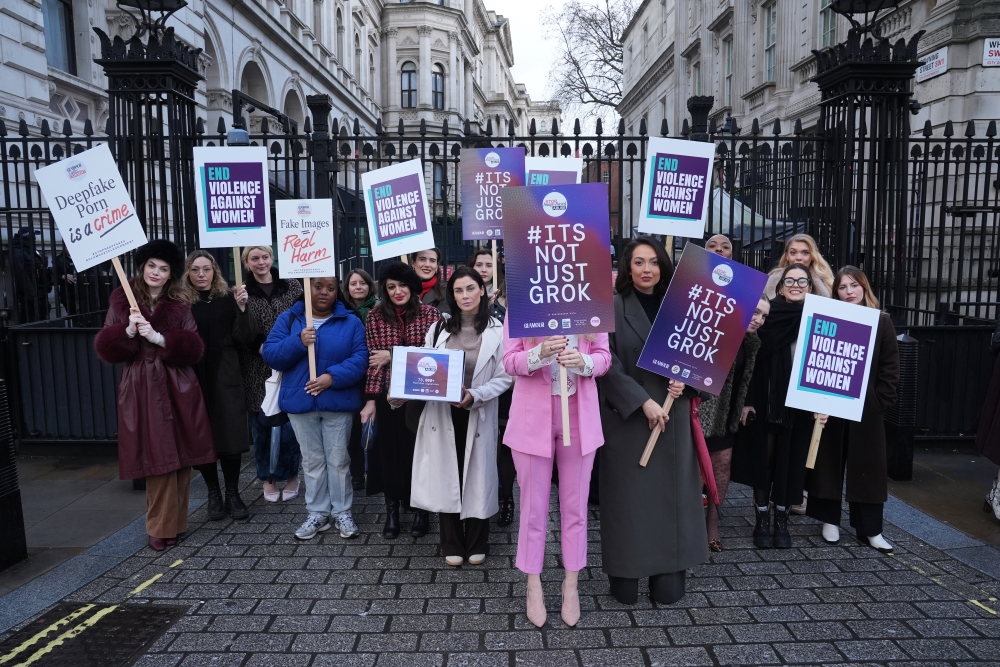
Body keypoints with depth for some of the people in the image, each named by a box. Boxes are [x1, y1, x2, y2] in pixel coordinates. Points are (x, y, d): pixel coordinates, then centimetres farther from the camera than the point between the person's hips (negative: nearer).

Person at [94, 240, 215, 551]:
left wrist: (158, 337, -16)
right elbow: (105, 347, 2)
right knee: (156, 458, -1)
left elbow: (193, 348, -3)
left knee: (181, 457, 4)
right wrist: (128, 331, -15)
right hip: (140, 389, -1)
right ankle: (161, 527, 11)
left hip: (178, 388, 1)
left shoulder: (180, 304, 6)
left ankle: (175, 522, 19)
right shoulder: (121, 300, 6)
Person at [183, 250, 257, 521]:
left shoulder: (228, 299, 2)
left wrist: (242, 308, -17)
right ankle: (213, 494, 22)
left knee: (231, 438, 3)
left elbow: (246, 337, -4)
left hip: (226, 380, 0)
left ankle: (233, 494, 17)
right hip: (193, 380, 0)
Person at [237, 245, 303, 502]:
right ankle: (268, 478, 22)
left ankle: (291, 474, 20)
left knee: (290, 422, 2)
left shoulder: (292, 287, 5)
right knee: (262, 424, 6)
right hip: (258, 371, 0)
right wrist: (263, 348, -17)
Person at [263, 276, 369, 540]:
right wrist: (298, 342, -20)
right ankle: (318, 513, 23)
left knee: (338, 459, 6)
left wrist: (333, 376, -22)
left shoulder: (350, 322, 1)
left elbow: (361, 358, -9)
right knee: (312, 460, 11)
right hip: (300, 401, 2)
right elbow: (270, 355, -4)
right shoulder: (289, 319, 4)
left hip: (338, 402, -1)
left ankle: (342, 513, 19)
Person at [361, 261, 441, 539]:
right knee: (389, 451, 8)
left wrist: (393, 355, -11)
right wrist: (371, 399, -3)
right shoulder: (376, 316, 3)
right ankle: (392, 511, 25)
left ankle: (420, 509, 25)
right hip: (389, 396, 1)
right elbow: (373, 361, 2)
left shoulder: (430, 313, -2)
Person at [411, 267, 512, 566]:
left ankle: (476, 545, 25)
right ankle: (452, 545, 22)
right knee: (446, 477, 6)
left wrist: (474, 395, -19)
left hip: (478, 416, -2)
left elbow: (505, 378, -6)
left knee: (477, 477, 6)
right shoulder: (439, 328, 8)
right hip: (442, 414, 3)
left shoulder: (497, 331, -4)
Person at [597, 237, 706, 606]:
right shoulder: (613, 308, -5)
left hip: (672, 416, 4)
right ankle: (625, 577, 14)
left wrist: (684, 381, -8)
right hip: (627, 417, -4)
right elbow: (608, 364, -11)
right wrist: (643, 401, -17)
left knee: (670, 493, 6)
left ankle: (668, 575, 17)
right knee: (628, 496, 1)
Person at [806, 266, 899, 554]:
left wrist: (878, 402, -8)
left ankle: (870, 529, 16)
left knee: (867, 466, 6)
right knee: (829, 462, 8)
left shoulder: (881, 322, 2)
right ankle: (830, 520, 22)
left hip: (867, 408, 0)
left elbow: (890, 368, 1)